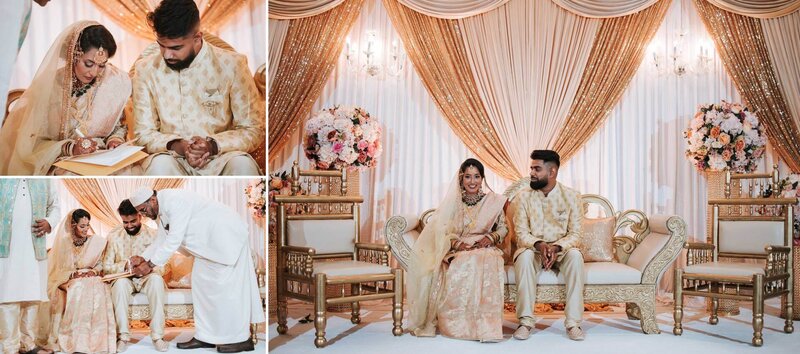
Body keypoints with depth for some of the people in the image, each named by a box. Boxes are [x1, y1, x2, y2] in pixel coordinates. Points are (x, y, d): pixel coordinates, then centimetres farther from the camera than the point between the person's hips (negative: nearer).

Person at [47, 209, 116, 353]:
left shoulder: (97, 241, 8)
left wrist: (94, 271, -11)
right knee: (79, 289, -37)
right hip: (70, 282, -1)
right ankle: (76, 338, -35)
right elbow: (60, 269, 2)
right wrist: (74, 274, -15)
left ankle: (96, 338, -32)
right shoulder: (64, 243, 4)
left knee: (98, 289, -35)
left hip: (93, 279, 1)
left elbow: (102, 264, 11)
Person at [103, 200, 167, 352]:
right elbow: (106, 266, -4)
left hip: (146, 278, 0)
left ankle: (157, 335, -34)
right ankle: (123, 336, -31)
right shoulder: (114, 236, -3)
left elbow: (161, 268, -8)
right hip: (125, 279, 0)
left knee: (156, 279, -34)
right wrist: (125, 265, -24)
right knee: (120, 282, -35)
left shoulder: (153, 235, -6)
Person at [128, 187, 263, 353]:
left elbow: (174, 239, -25)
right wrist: (142, 258, 4)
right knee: (201, 283, 8)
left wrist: (150, 265, -20)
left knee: (224, 285, -9)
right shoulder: (162, 210, 8)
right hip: (210, 240, 10)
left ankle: (241, 339, -3)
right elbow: (162, 240, 17)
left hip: (227, 235, -10)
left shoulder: (175, 201, -23)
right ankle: (205, 336, 12)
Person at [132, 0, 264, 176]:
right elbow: (144, 133, 5)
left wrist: (213, 145, -20)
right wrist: (176, 146, -17)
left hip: (220, 159, -1)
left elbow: (253, 130, -2)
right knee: (160, 164, -34)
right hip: (174, 159, 1)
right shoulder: (146, 69, 1)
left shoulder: (231, 65, -5)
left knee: (242, 164, -34)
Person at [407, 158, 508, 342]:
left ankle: (485, 325, -36)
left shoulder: (494, 201, 12)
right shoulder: (453, 202, 11)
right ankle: (458, 324, -32)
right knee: (462, 266, -37)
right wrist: (455, 243, -15)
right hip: (457, 251, 0)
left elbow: (503, 228, 14)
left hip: (485, 250, 0)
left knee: (487, 264, -37)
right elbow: (441, 231, 4)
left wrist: (491, 237, -7)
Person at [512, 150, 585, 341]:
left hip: (561, 251, 0)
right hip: (533, 250, 0)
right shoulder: (523, 197, -1)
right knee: (525, 256, -35)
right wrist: (539, 245, -27)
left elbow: (575, 234, -6)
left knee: (575, 255, -33)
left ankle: (573, 322, -32)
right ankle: (526, 321, -32)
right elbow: (521, 233, -6)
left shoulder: (571, 196, -2)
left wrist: (556, 247, -26)